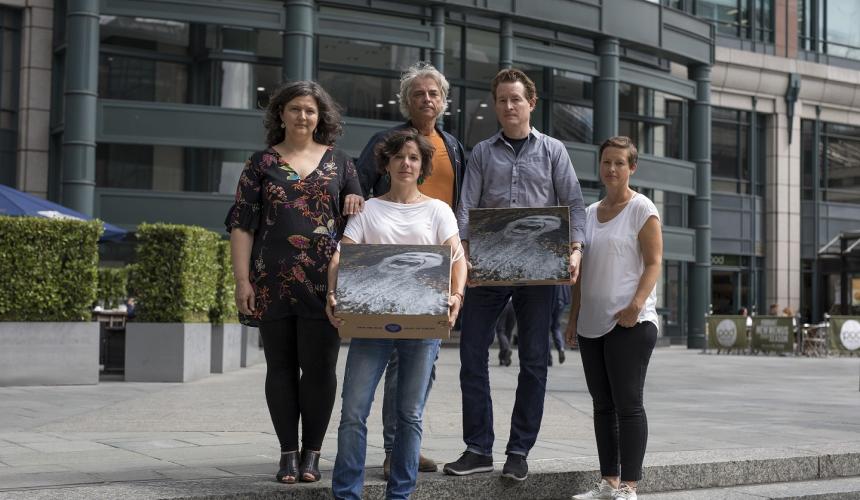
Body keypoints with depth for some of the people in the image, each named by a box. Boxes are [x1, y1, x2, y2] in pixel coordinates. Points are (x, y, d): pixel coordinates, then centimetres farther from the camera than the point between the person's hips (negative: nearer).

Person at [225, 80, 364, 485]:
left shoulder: (339, 162, 11)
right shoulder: (261, 163, 8)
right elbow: (242, 224, 4)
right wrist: (242, 280, -4)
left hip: (323, 282, 0)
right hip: (273, 282, 0)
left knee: (319, 366, 0)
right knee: (281, 366, 5)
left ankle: (312, 452, 11)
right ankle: (288, 453, 13)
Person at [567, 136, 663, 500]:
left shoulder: (642, 209, -3)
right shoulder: (590, 213, 17)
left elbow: (653, 263, -9)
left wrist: (636, 304, -23)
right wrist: (574, 316, 16)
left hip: (630, 324, -7)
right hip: (593, 324, 7)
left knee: (627, 403, -5)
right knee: (602, 404, 9)